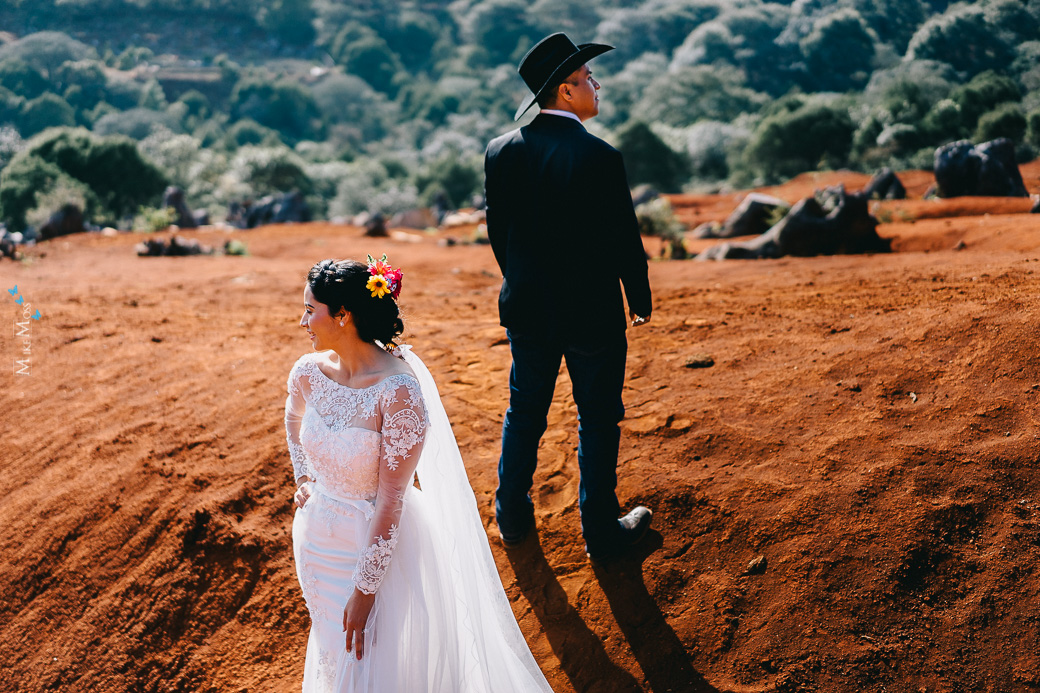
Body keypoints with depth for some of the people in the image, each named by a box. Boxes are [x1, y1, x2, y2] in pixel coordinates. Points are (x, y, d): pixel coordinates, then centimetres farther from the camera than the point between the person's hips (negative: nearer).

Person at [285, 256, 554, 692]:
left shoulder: (399, 391, -28)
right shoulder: (309, 371, -9)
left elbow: (391, 500, -24)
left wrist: (366, 588, -21)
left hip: (378, 544, -5)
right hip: (316, 537, 6)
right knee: (333, 653, 25)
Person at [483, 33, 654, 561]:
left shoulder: (501, 151, -6)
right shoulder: (599, 158, -22)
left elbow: (498, 231, 3)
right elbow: (624, 240, -15)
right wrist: (640, 300, 1)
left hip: (526, 310, 5)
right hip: (591, 314, -5)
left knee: (524, 412, 20)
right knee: (598, 421, 11)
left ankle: (513, 517, 33)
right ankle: (601, 531, 23)